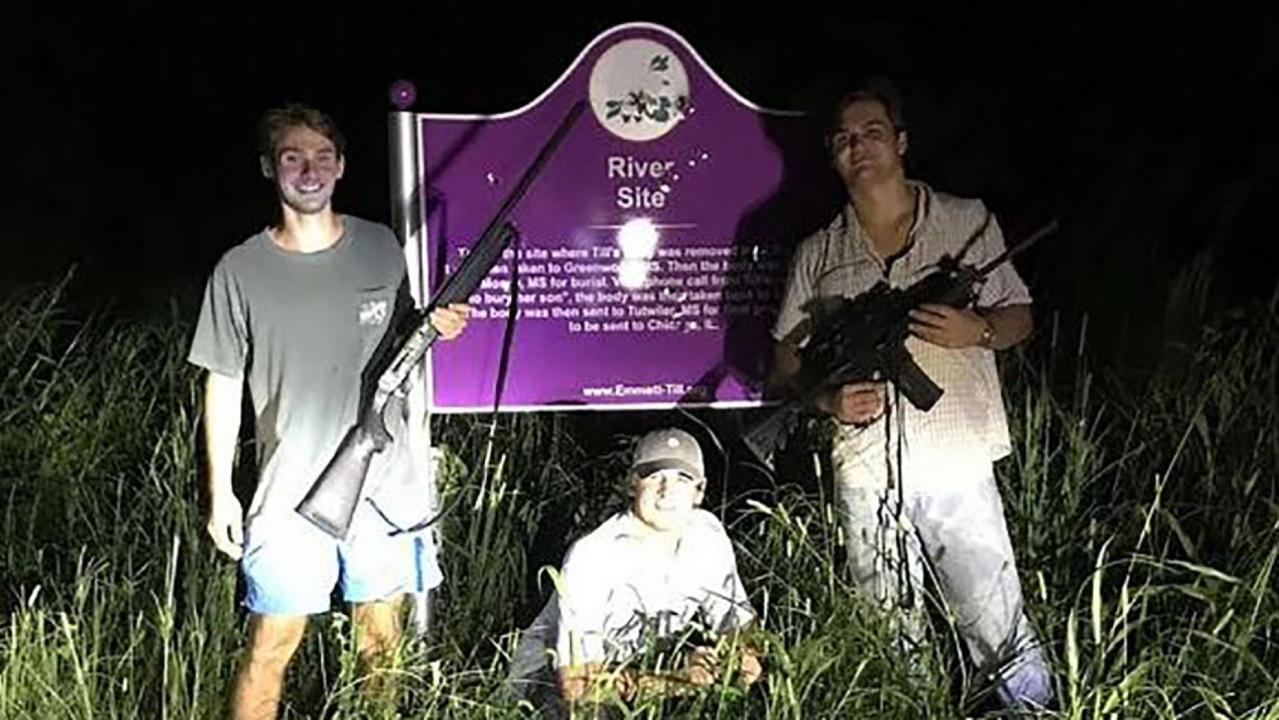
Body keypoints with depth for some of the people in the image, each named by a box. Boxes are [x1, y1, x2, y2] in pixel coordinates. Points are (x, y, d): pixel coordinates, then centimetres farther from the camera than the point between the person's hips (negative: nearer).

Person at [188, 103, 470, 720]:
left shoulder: (381, 248, 2)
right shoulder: (240, 271, -6)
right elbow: (222, 385, 0)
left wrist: (436, 327, -7)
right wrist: (220, 494, -2)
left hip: (382, 481, 3)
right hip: (292, 488, -2)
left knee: (380, 635, 14)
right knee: (273, 644, 0)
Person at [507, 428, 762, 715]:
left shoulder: (707, 536, -10)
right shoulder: (590, 557, -27)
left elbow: (737, 625, 2)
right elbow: (577, 682, -31)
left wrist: (745, 656, -23)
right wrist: (678, 682, -39)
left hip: (639, 666, 6)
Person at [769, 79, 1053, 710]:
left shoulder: (970, 222, 6)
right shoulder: (818, 255, 9)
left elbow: (1019, 316, 12)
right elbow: (786, 360, 13)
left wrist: (978, 330, -11)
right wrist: (829, 399, -8)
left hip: (958, 467, -2)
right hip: (864, 475, 2)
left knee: (1006, 641, -3)